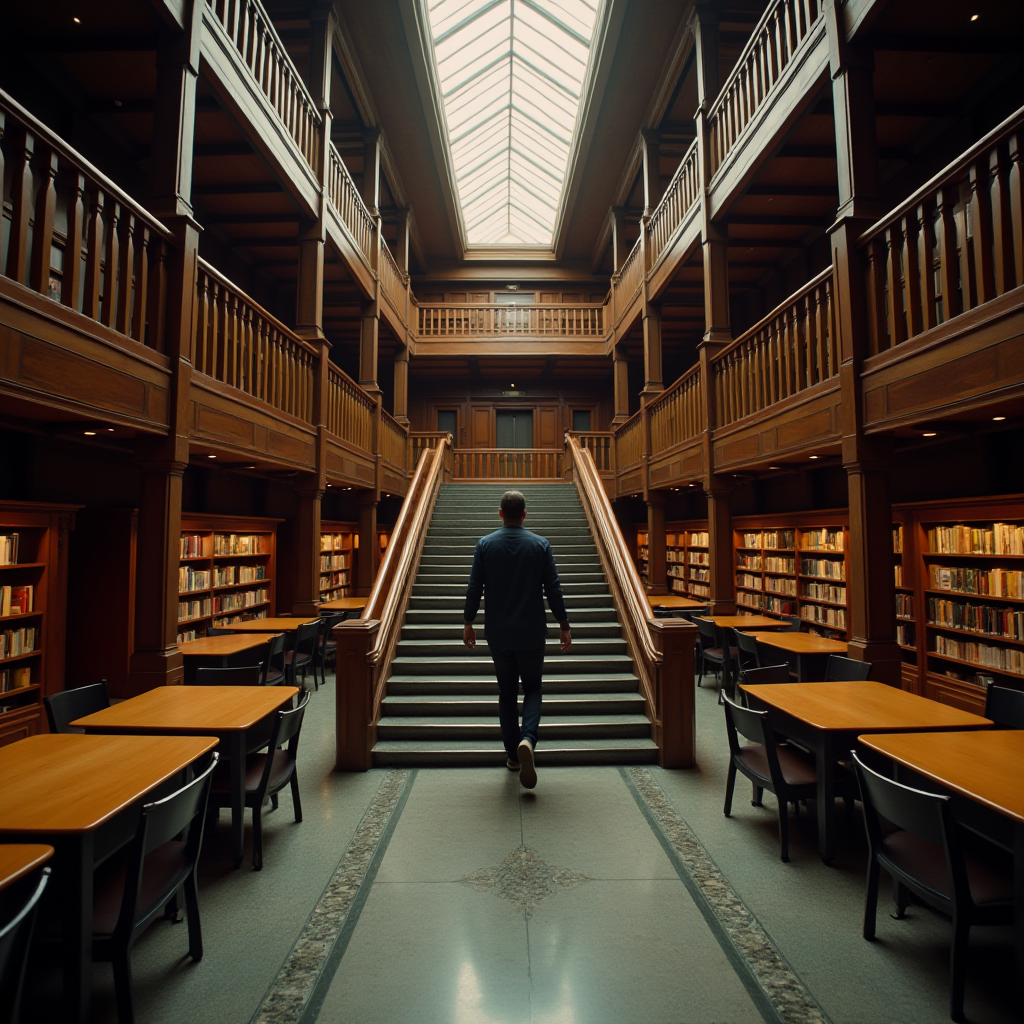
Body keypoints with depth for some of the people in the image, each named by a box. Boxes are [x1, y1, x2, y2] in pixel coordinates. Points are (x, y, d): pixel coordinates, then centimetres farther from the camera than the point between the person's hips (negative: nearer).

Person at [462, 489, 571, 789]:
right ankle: (527, 738, -12)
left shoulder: (485, 545, -4)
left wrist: (468, 623, 9)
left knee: (506, 692, 14)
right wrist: (563, 626, 5)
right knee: (532, 688, 13)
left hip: (498, 634, 1)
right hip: (532, 633, -1)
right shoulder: (540, 545, -5)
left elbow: (474, 589, -2)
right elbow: (554, 590, -4)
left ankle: (513, 754, 19)